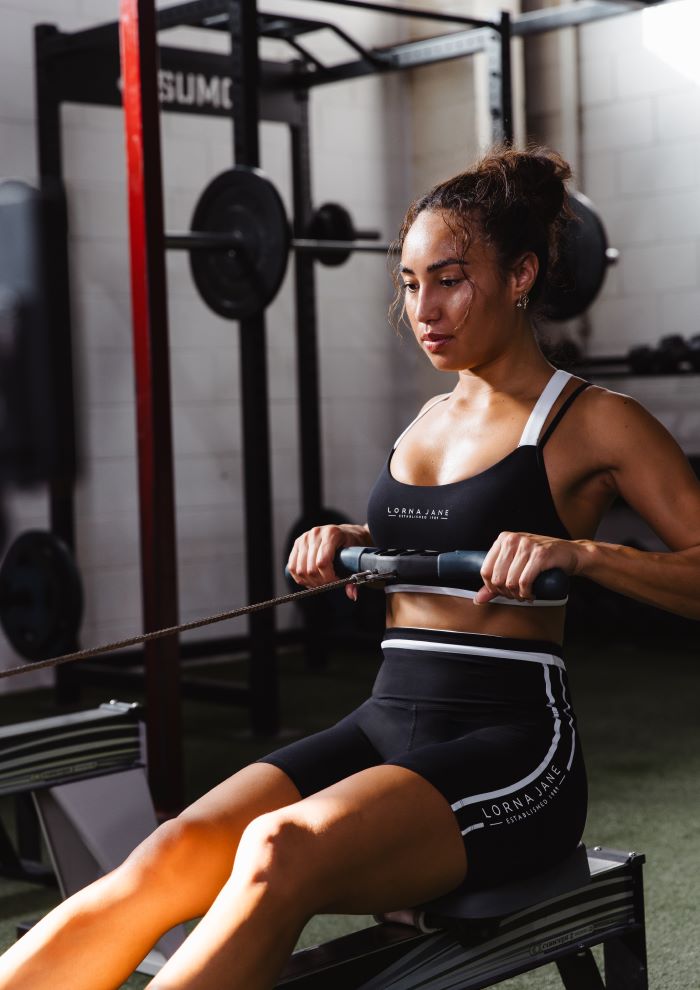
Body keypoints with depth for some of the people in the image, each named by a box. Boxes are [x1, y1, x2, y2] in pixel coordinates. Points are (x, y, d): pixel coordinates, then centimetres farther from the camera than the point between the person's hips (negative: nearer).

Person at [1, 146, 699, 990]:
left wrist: (576, 550, -23)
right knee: (170, 857, -23)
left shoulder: (595, 423, -2)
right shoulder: (432, 418, 18)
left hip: (511, 744, -6)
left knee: (280, 852, -36)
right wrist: (347, 540, 14)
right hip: (385, 723, 6)